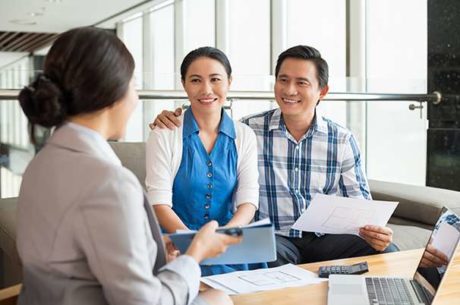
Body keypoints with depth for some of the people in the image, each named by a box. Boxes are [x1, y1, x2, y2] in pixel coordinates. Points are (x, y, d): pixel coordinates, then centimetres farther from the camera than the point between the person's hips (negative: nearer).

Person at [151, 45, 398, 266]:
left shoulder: (343, 141, 6)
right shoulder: (248, 130, 1)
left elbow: (359, 203, 8)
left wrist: (373, 230, -15)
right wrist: (172, 123, -8)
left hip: (325, 238, 3)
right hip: (272, 239, -2)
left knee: (387, 253, -22)